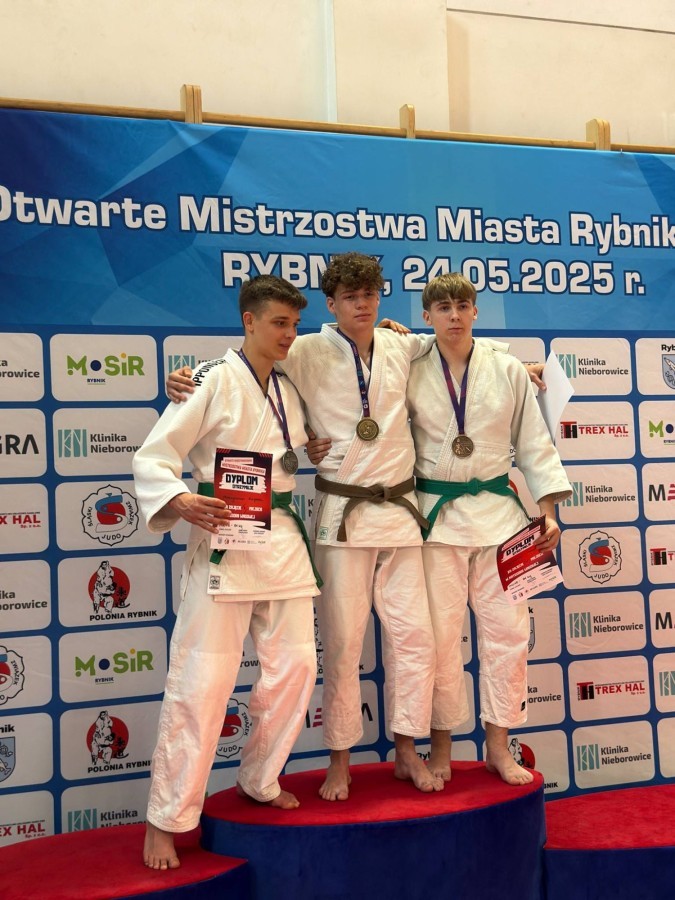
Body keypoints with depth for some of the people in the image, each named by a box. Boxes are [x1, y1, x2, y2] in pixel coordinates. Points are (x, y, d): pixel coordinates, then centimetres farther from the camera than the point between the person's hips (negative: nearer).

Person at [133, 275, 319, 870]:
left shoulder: (290, 392, 13)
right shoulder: (213, 380, -7)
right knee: (202, 681, -7)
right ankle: (168, 818, 7)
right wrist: (182, 502, -28)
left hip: (283, 541, 7)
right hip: (222, 538, -6)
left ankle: (260, 781, 28)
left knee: (294, 667, 7)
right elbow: (152, 459, -10)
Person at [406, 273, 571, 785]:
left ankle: (498, 744, 19)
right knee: (439, 632, 1)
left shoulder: (509, 371, 2)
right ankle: (442, 746, 18)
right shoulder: (411, 374, -1)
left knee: (506, 628, 3)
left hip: (498, 510, 1)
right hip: (437, 514, -1)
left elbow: (534, 444, 5)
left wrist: (548, 510, 0)